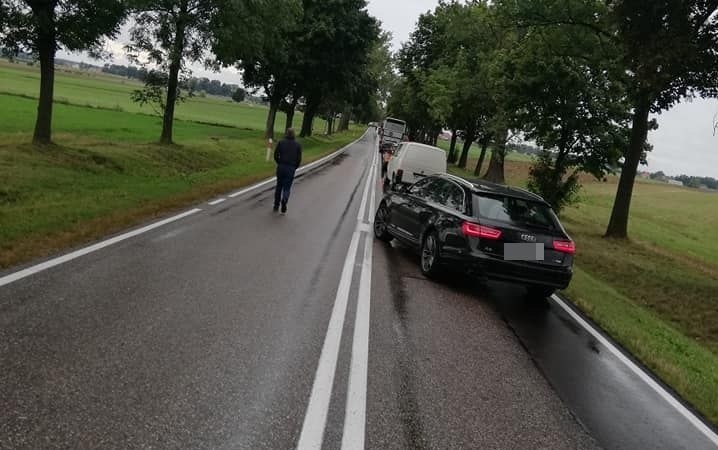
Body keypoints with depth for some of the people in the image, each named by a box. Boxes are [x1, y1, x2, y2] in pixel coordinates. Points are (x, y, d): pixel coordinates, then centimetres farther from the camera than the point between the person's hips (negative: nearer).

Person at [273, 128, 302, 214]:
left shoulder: (281, 142, -1)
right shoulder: (298, 145, -2)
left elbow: (276, 155, -1)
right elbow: (299, 159, -2)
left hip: (281, 167, 1)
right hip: (291, 168, -1)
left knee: (279, 186, 17)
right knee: (287, 188, 4)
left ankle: (276, 206, 22)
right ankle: (283, 207, -16)